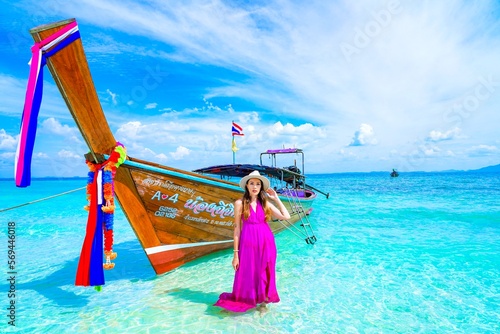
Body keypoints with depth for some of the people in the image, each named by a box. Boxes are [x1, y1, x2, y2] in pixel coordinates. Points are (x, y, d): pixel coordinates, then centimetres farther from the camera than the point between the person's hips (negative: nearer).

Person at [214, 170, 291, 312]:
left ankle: (264, 303, 31)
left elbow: (286, 216, -2)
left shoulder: (265, 203, 4)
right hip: (248, 244, -2)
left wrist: (276, 198, 0)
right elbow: (237, 228, -4)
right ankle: (243, 303, 31)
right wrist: (235, 253, -5)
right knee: (247, 277, 7)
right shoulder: (240, 203, -4)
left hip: (266, 243, 3)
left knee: (265, 276, 12)